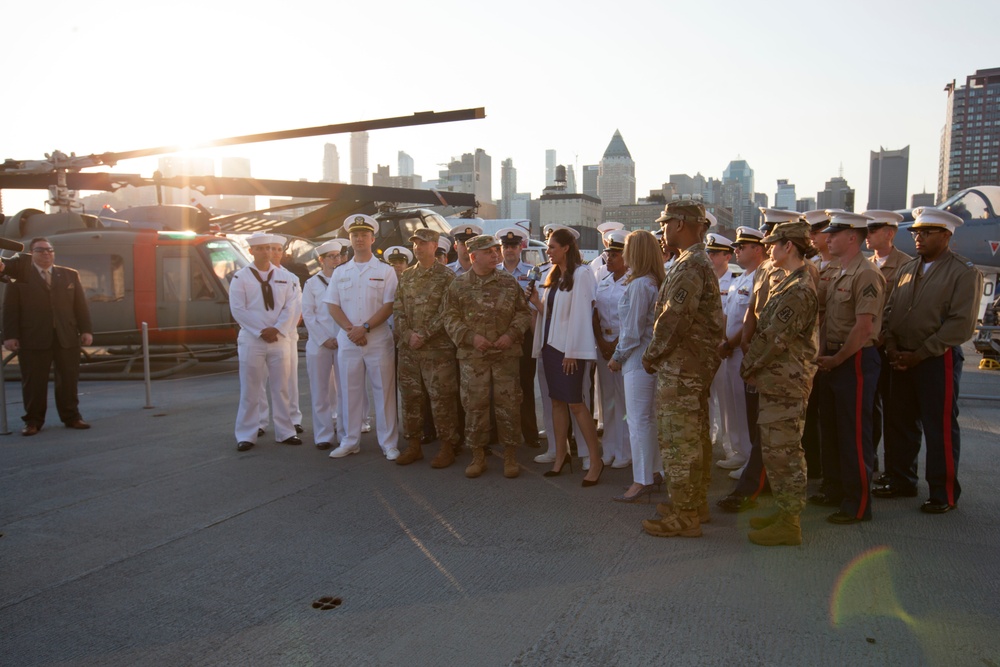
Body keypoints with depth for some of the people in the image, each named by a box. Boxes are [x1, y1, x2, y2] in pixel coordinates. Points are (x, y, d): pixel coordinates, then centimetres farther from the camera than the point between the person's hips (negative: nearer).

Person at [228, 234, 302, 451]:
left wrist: (278, 329, -12)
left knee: (281, 388, 8)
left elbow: (293, 306, 0)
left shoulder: (286, 277, 7)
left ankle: (285, 432, 17)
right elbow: (238, 309, -7)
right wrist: (261, 332, -12)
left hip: (280, 339, 2)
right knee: (250, 390, 2)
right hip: (251, 340, -2)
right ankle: (246, 436, 11)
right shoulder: (240, 277, 0)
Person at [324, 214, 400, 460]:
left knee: (384, 391, 0)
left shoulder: (385, 271, 3)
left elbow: (389, 306, -5)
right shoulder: (340, 272, 12)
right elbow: (333, 306, 6)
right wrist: (351, 329, -9)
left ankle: (388, 443, 8)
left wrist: (365, 328, -15)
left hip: (379, 340, -3)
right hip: (347, 340, 3)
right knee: (350, 392, 8)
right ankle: (350, 441, 19)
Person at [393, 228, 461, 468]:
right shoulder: (406, 276, 13)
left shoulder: (446, 276, -4)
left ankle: (447, 447, 10)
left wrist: (423, 335, -14)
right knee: (410, 397, 11)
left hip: (438, 349, -5)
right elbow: (398, 309, 9)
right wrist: (407, 334, -6)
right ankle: (413, 445, 23)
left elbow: (446, 313, -11)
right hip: (408, 349, 5)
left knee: (441, 399, -1)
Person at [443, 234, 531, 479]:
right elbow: (451, 318, 2)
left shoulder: (509, 282, 6)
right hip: (472, 357, -1)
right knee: (474, 406, 5)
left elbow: (523, 312, 9)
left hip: (506, 355, 1)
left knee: (508, 405, 3)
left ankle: (510, 455, 17)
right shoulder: (458, 285, 2)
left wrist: (512, 334, -8)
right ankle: (478, 456, 19)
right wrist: (471, 337, -12)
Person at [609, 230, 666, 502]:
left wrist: (618, 357, -6)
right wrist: (622, 354, 16)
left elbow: (632, 329, -17)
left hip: (638, 359, -10)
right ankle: (655, 472, 27)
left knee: (638, 420, -4)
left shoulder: (639, 284, -17)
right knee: (649, 418, 17)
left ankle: (642, 482, 1)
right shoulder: (655, 282, 11)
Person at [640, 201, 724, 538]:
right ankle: (696, 504, 29)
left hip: (681, 367, -11)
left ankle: (684, 516, 4)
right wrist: (659, 353, 14)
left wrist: (652, 354, -10)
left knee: (678, 440, -4)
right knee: (695, 436, 17)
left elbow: (674, 319, -23)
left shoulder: (689, 266, -18)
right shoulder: (700, 263, 17)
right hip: (697, 364, 11)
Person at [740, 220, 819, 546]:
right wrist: (752, 366, 12)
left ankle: (789, 524, 7)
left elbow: (775, 338, -20)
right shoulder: (792, 283, 16)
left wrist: (748, 367, -8)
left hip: (784, 383, -10)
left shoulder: (798, 290, -18)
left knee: (782, 451, -3)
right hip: (778, 380, 10)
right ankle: (786, 512, 27)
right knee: (778, 450, 16)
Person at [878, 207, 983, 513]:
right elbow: (890, 311, 12)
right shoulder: (906, 270, 13)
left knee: (940, 429, 1)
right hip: (902, 359, 6)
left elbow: (961, 324, -14)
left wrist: (919, 355, -16)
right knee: (899, 424, 12)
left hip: (938, 361, -6)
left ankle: (944, 494, 13)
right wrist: (892, 347, -4)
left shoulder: (964, 272, -6)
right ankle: (901, 482, 26)